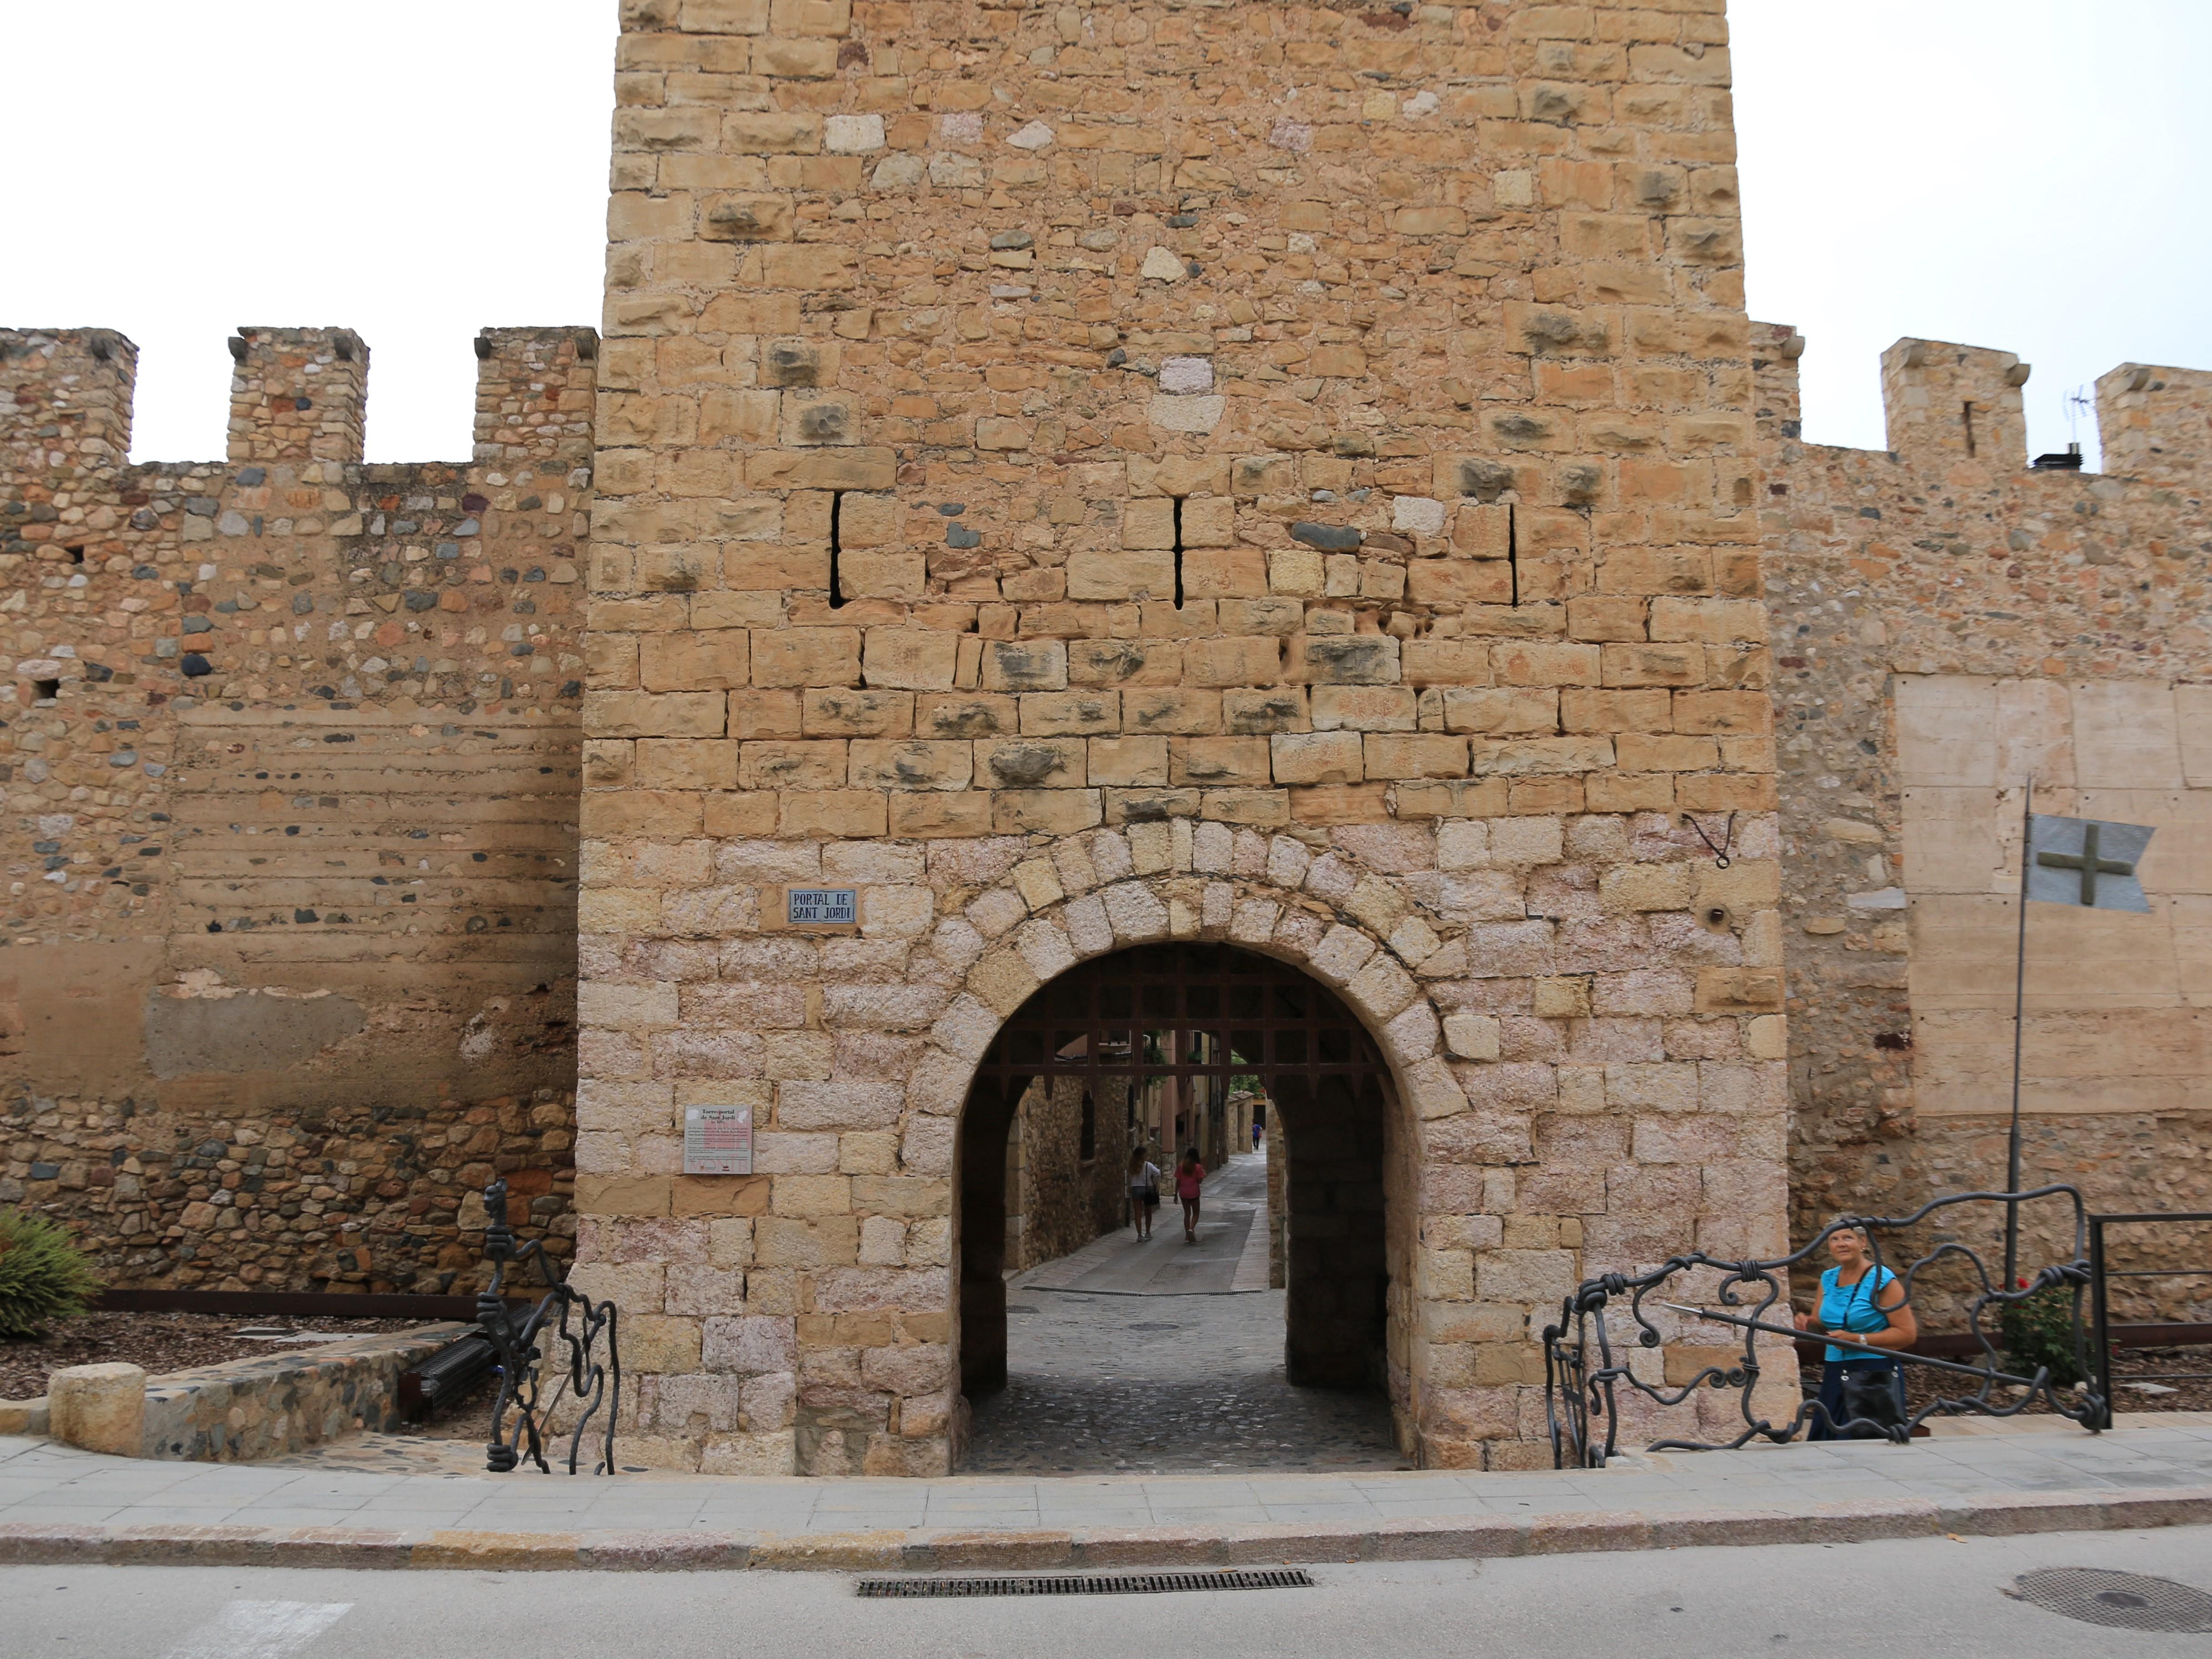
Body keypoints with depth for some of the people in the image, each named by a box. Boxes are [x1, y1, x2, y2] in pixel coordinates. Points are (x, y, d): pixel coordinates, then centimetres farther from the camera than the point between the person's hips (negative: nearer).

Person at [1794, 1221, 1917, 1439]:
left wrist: (1859, 1339, -17)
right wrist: (1808, 1323, -2)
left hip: (1876, 1375, -6)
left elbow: (1908, 1333, -13)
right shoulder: (1828, 1279, 9)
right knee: (1828, 1441, 6)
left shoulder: (1882, 1280, -9)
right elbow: (1822, 1323, 21)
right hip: (1835, 1375, 6)